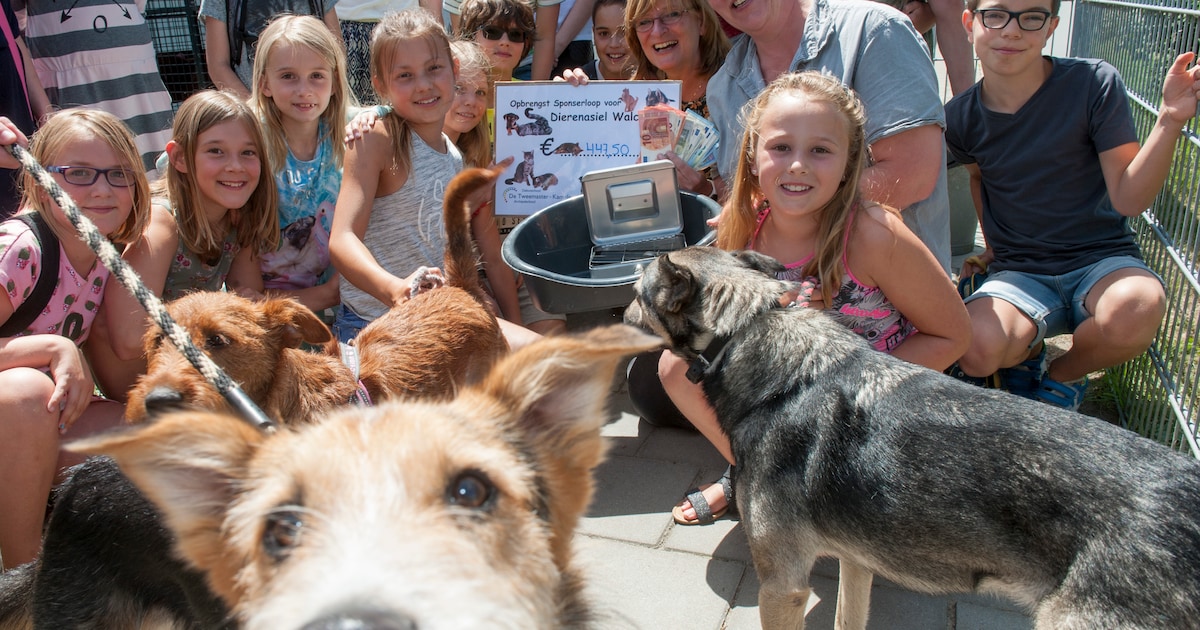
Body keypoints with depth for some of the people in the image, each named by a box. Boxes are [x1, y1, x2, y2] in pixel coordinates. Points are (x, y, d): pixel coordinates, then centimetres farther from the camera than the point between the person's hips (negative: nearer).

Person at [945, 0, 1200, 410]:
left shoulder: (1095, 83, -10)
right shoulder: (961, 117, -1)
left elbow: (1129, 199, -14)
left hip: (1101, 259, -1)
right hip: (1019, 273, 1)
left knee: (1136, 309, -38)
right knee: (977, 351, -32)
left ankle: (1064, 375, -1)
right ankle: (1026, 352, 10)